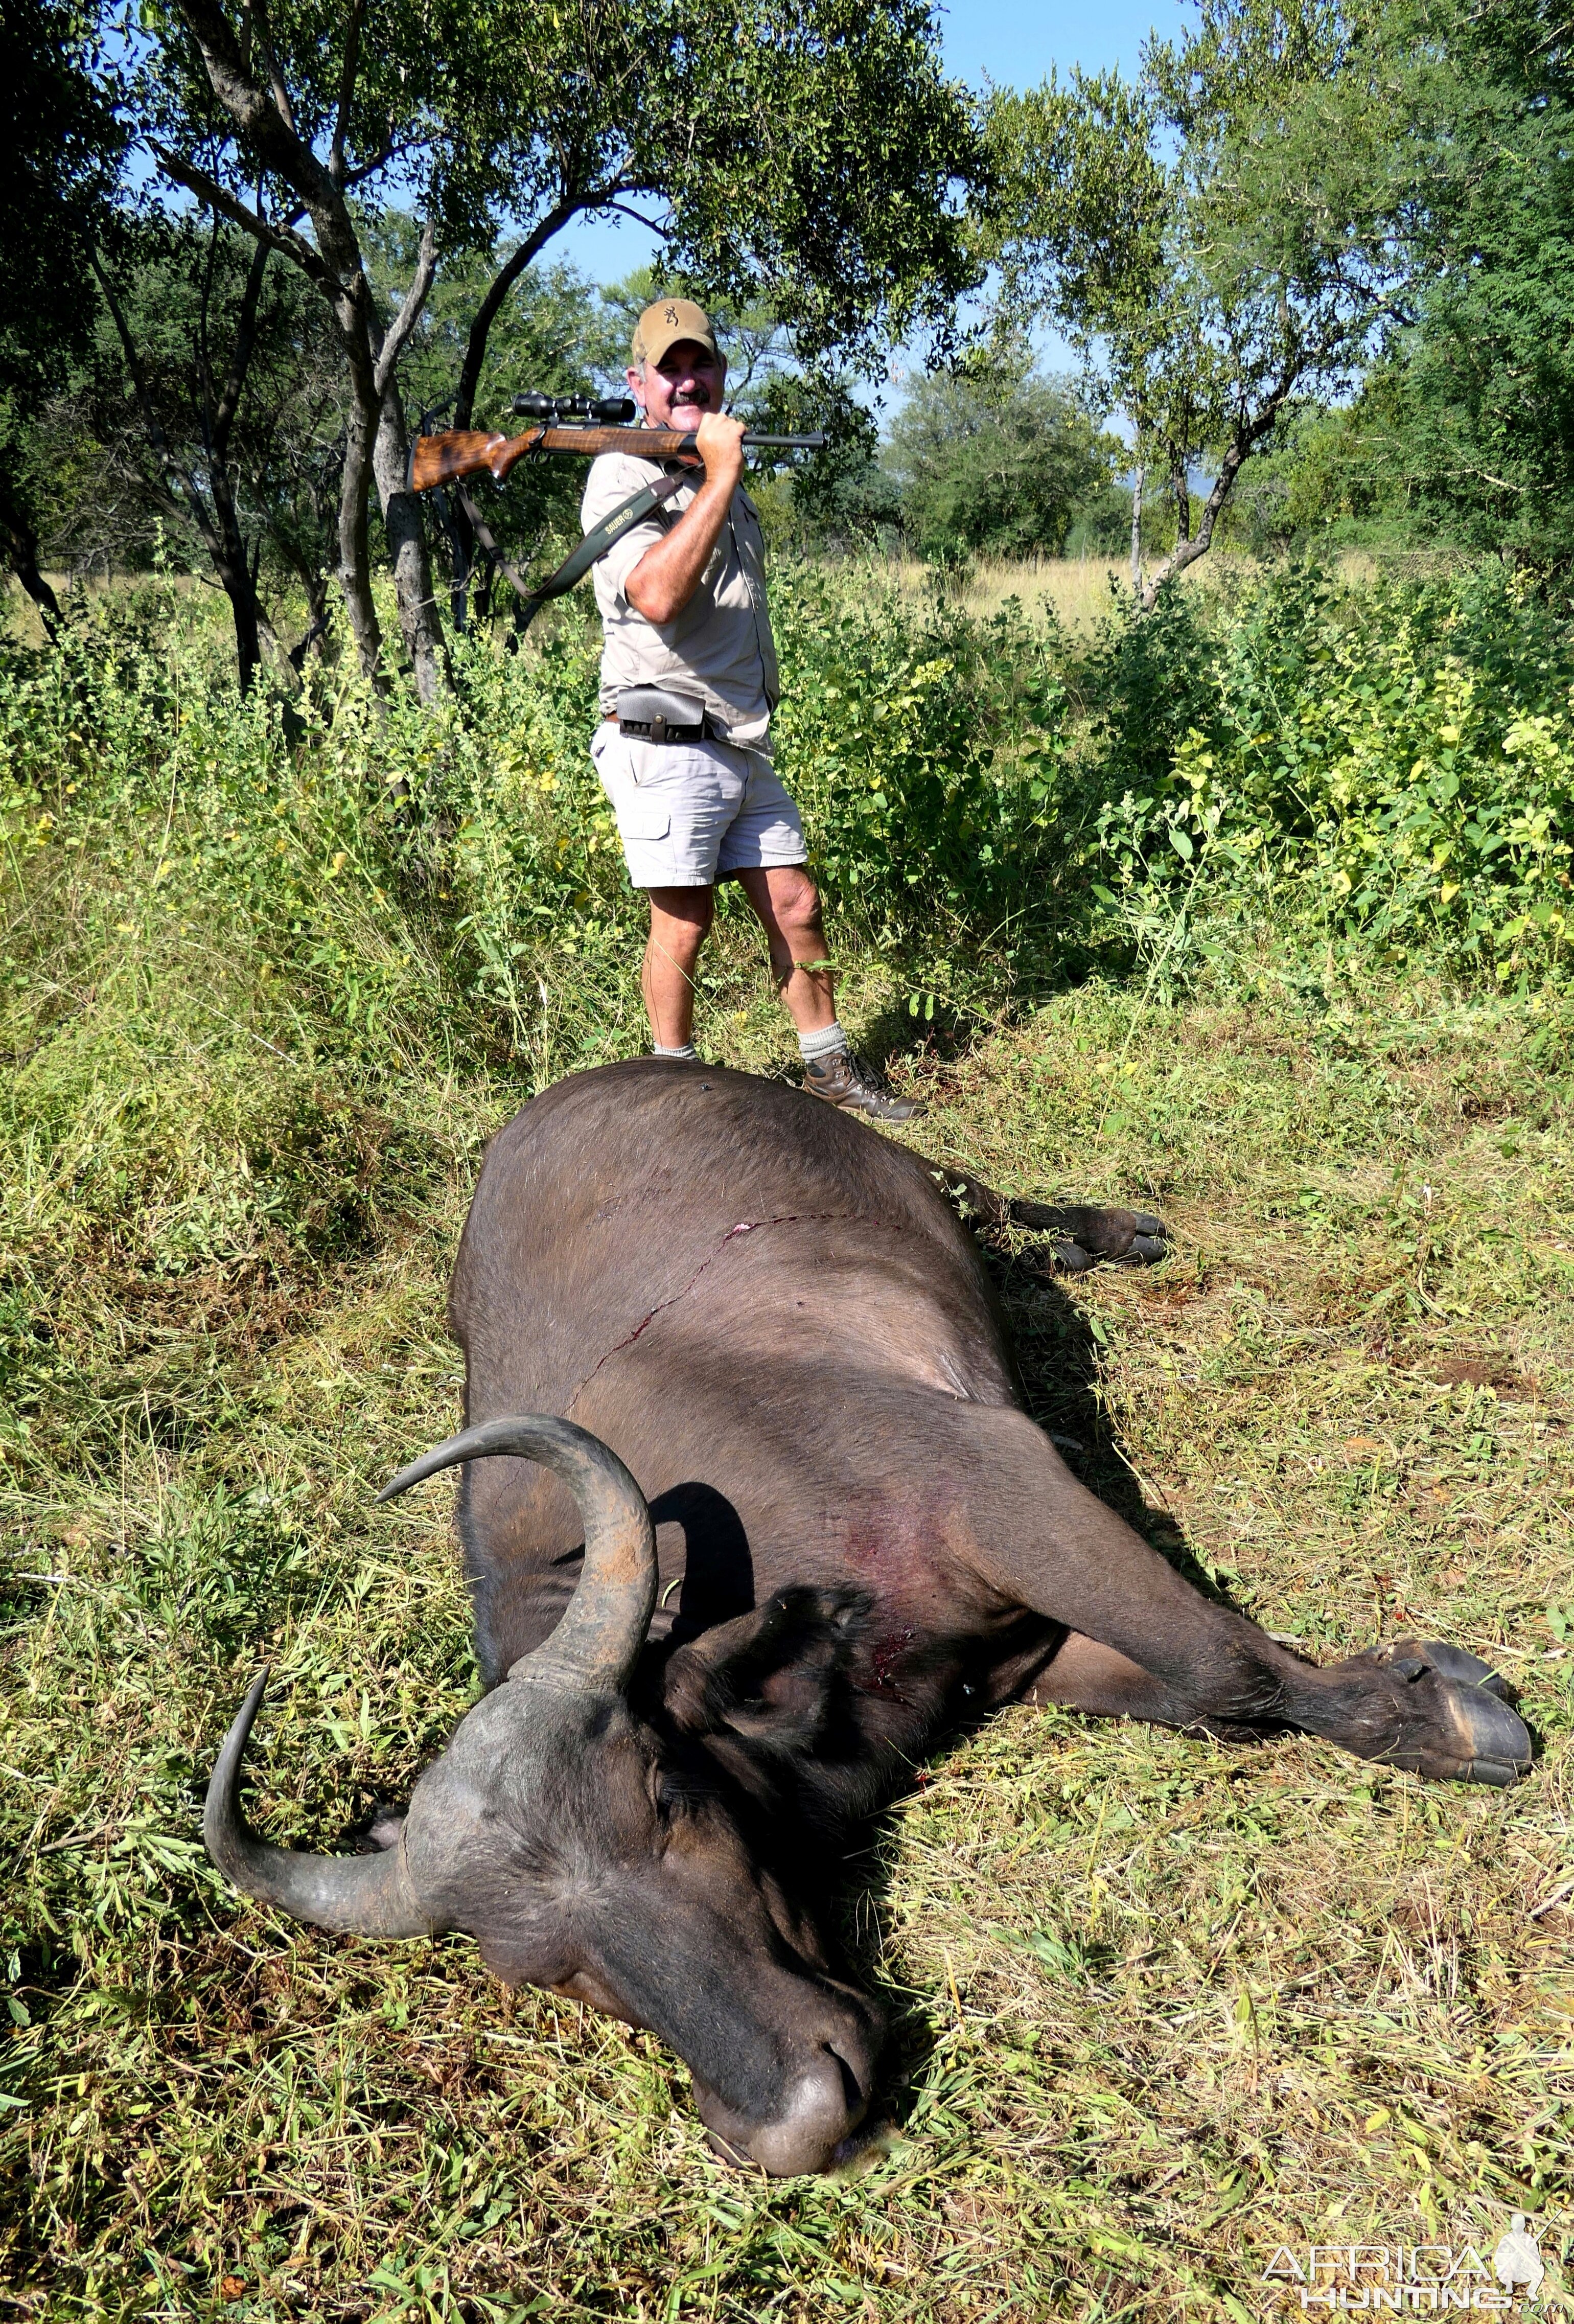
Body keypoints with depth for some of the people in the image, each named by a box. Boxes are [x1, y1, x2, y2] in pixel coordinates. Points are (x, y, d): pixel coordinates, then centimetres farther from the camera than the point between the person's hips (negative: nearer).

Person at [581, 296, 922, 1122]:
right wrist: (721, 476, -23)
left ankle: (831, 1068, 21)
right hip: (667, 747, -8)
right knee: (684, 924, -2)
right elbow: (658, 594, -27)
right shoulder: (624, 473, -7)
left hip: (743, 745, 8)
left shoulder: (721, 469, 19)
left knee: (795, 908, 9)